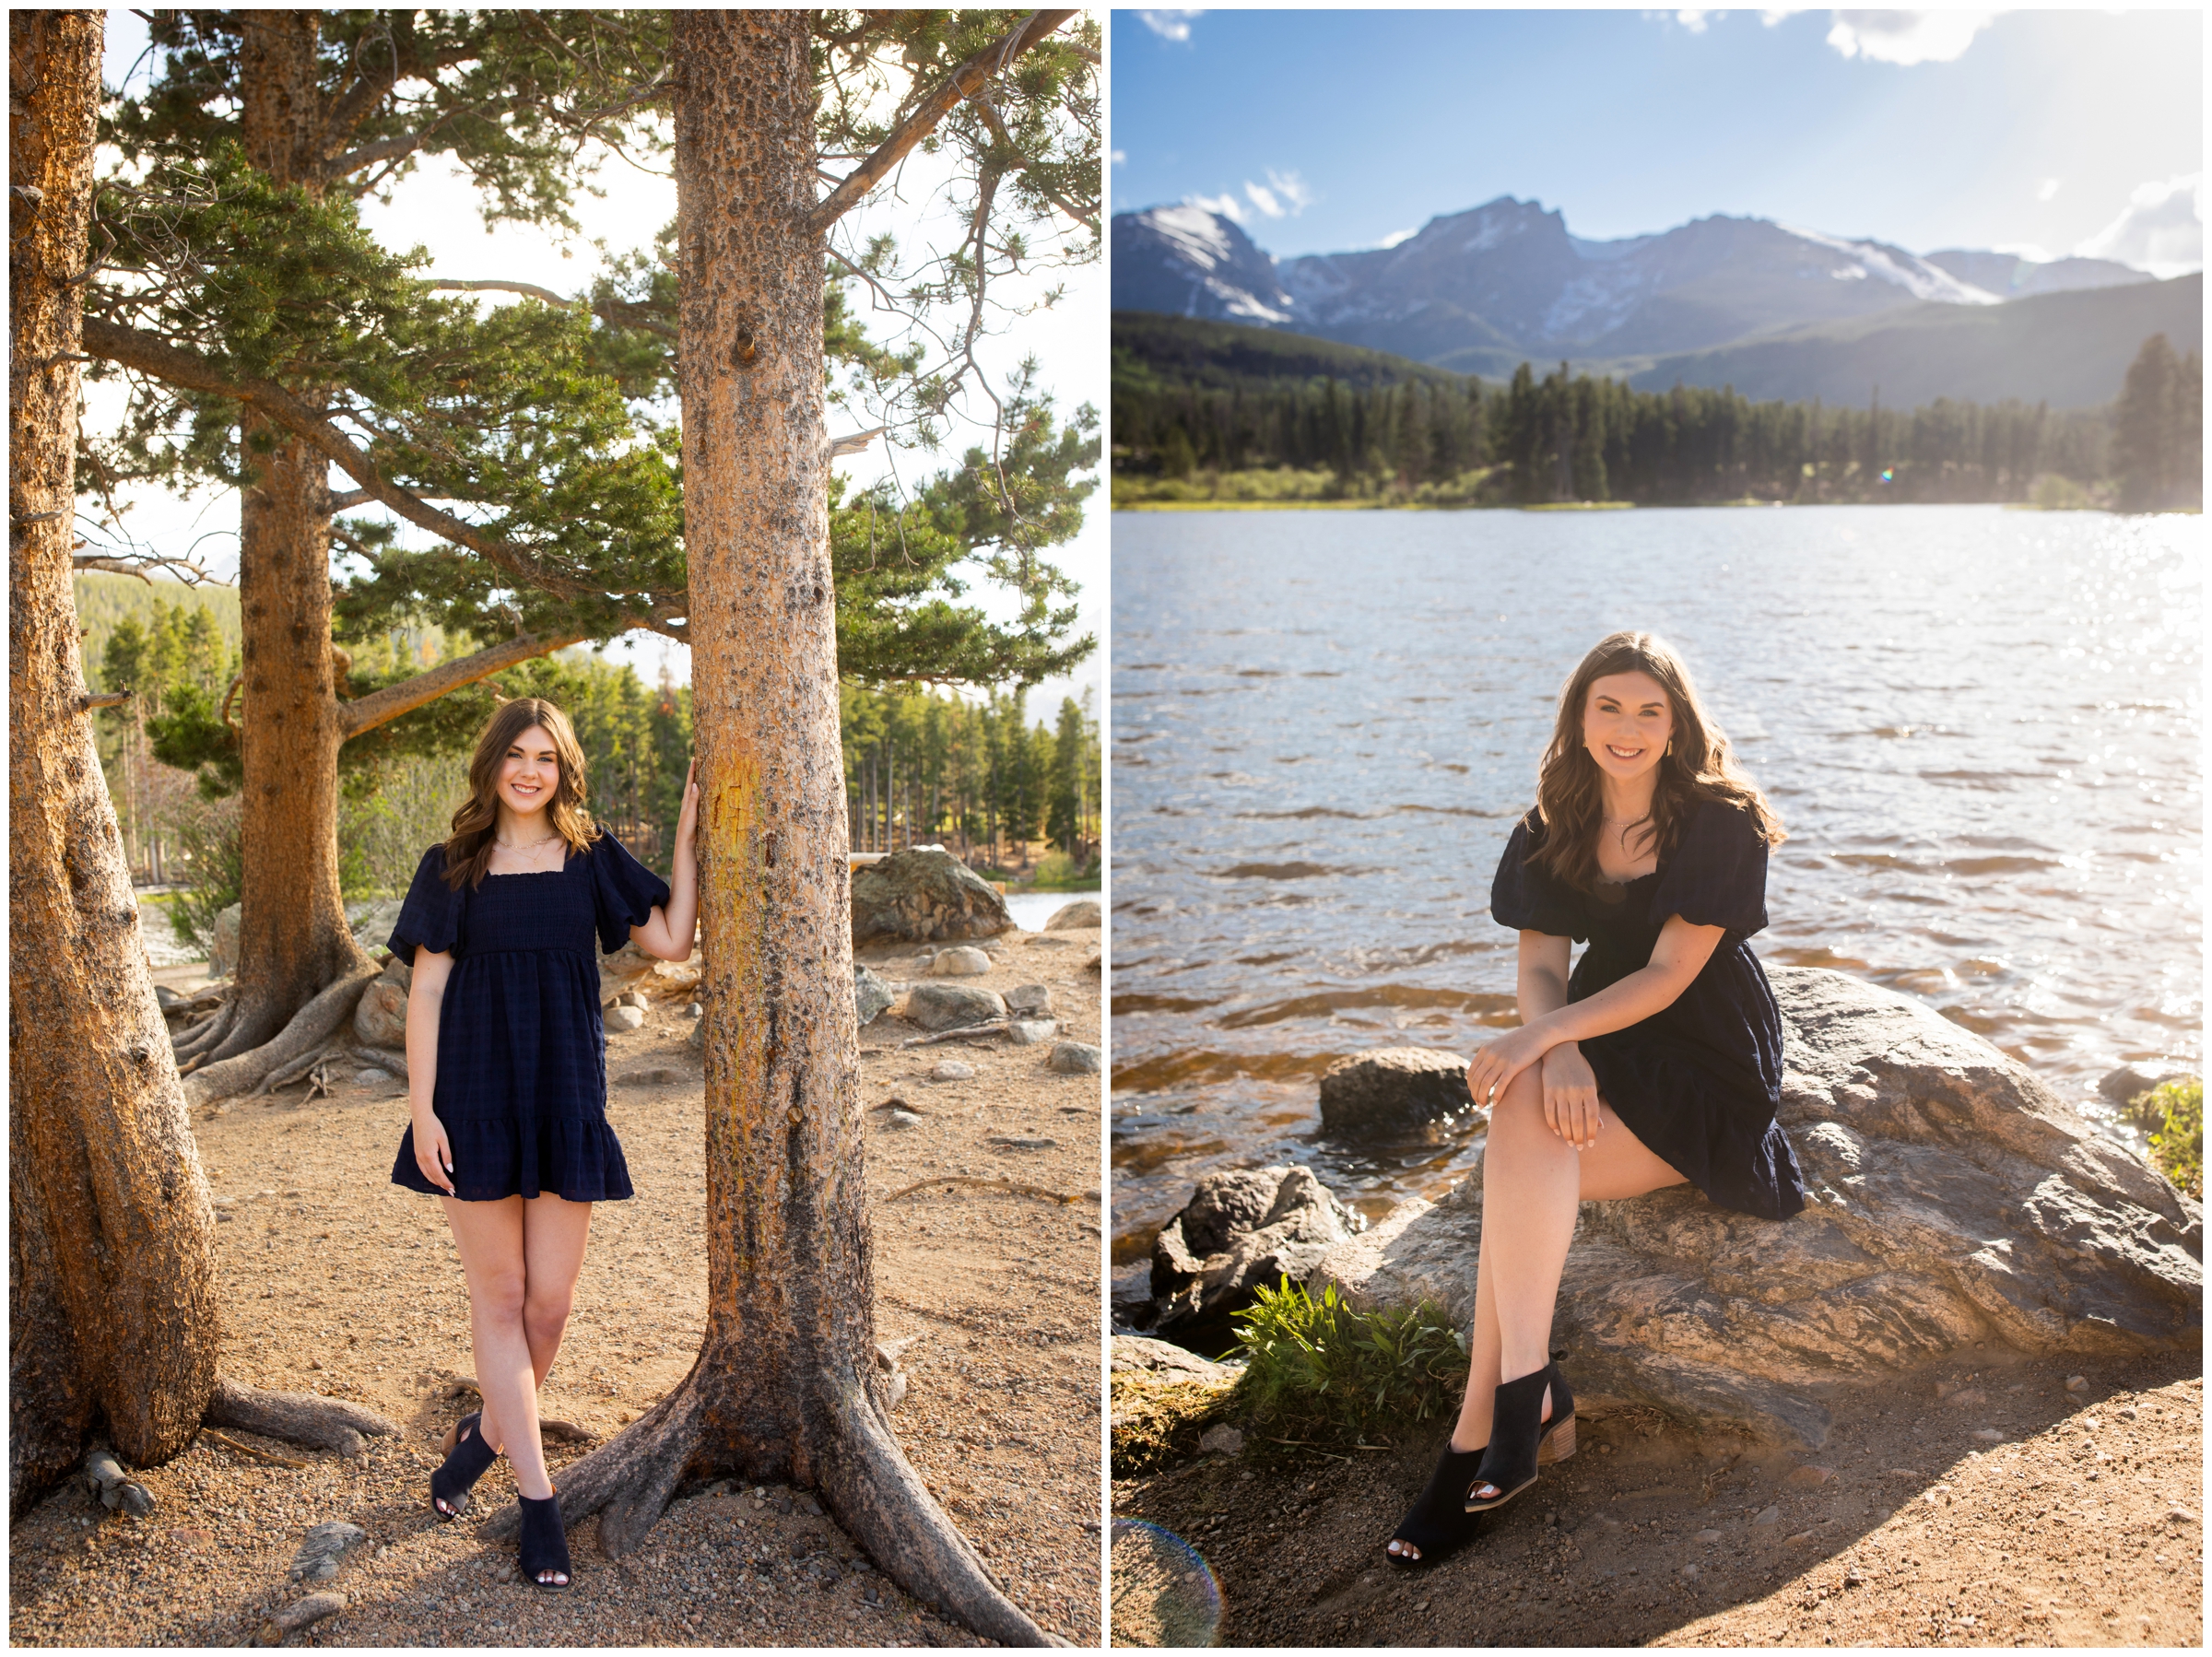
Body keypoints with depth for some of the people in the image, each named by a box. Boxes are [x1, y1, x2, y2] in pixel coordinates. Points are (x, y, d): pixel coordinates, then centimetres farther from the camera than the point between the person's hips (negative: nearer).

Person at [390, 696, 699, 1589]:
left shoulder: (591, 858, 5)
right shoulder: (451, 868, 2)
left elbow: (672, 941, 1)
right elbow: (426, 988, 0)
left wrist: (687, 836, -3)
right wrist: (421, 1110, -7)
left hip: (566, 1096, 2)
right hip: (476, 1095, -1)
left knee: (550, 1300, 5)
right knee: (498, 1295, 4)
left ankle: (488, 1433, 32)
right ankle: (537, 1497, 12)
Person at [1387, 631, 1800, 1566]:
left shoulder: (1720, 823, -9)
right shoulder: (1556, 829, 7)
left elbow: (1668, 975, -16)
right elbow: (1539, 964, 0)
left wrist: (1541, 1036, -28)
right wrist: (1562, 1055, -22)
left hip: (1710, 1075, -5)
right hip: (1605, 1052, 5)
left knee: (1521, 1129, -29)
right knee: (1526, 1118, -29)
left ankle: (1494, 1418, -24)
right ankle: (1533, 1398, -24)